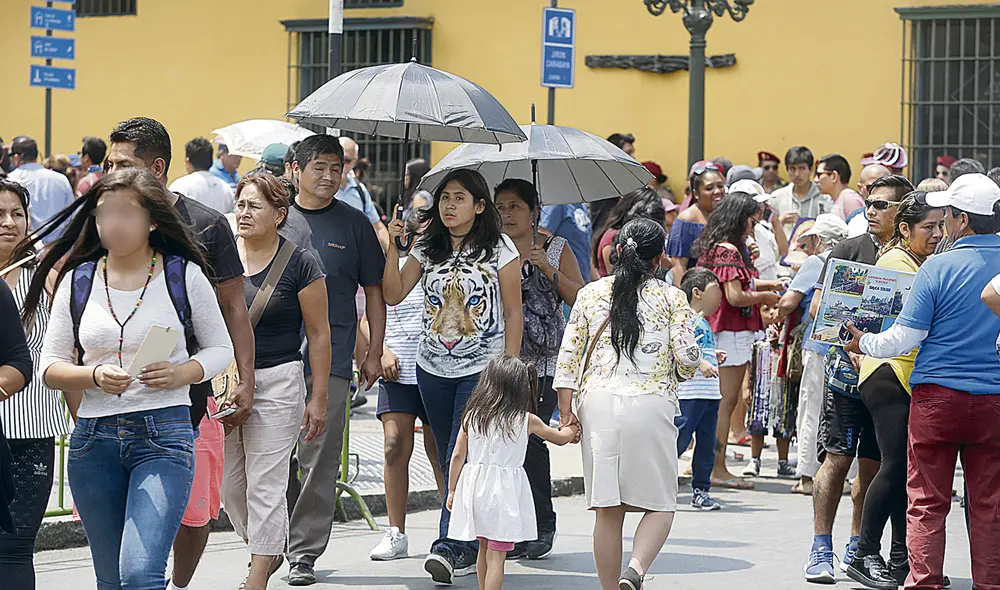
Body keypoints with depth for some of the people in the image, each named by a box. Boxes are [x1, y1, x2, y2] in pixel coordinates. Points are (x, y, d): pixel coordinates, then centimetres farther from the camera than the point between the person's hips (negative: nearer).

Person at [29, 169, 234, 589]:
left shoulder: (183, 275, 2)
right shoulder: (78, 280, 7)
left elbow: (221, 348, 10)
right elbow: (50, 368, 8)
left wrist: (181, 373, -11)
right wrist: (94, 376, -13)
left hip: (165, 432, -4)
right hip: (93, 439, 4)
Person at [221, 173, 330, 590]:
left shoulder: (299, 264, -6)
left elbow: (319, 334, -3)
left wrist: (319, 399, -5)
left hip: (276, 383, -4)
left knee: (265, 485, -4)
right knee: (229, 483, 10)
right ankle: (266, 551, 32)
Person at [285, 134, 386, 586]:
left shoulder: (354, 224, 7)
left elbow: (374, 290, 11)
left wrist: (374, 353, 6)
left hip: (330, 361, -1)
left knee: (318, 463, -3)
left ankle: (304, 553, 3)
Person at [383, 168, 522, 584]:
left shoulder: (500, 249, -2)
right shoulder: (428, 248, 8)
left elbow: (513, 312, -1)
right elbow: (394, 294, 2)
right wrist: (392, 247, -9)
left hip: (482, 369, -5)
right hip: (433, 368, 5)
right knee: (450, 459, 7)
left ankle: (448, 547, -19)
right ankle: (470, 548, 15)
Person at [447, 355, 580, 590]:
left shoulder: (471, 416, 1)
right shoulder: (527, 421, -5)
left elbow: (458, 456, 3)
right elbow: (560, 438, 11)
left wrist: (452, 491, 13)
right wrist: (572, 430, 34)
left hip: (475, 485, 4)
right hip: (504, 490, -4)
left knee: (484, 547, 22)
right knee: (497, 555, -4)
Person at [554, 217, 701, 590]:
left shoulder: (591, 294, 11)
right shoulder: (671, 299, 4)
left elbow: (568, 354, 7)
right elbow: (687, 356, -3)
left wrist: (566, 412, 8)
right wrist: (680, 374, 20)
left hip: (598, 404, 3)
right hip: (650, 404, -3)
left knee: (608, 510, 6)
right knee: (659, 504, 5)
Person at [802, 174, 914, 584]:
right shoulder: (849, 250, 3)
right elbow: (818, 307, 0)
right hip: (848, 366, -2)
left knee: (874, 464, 6)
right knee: (839, 457, -6)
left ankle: (857, 548, 17)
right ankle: (821, 549, -2)